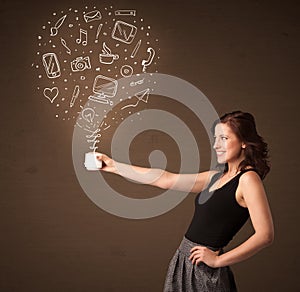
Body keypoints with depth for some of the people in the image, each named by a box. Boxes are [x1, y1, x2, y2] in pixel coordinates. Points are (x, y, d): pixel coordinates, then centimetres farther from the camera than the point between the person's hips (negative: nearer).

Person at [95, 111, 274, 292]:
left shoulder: (248, 179, -12)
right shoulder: (217, 177, 10)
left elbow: (265, 235, -19)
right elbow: (166, 179, 13)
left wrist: (218, 260, -15)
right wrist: (115, 166, 13)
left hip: (204, 270, -7)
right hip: (184, 262, 8)